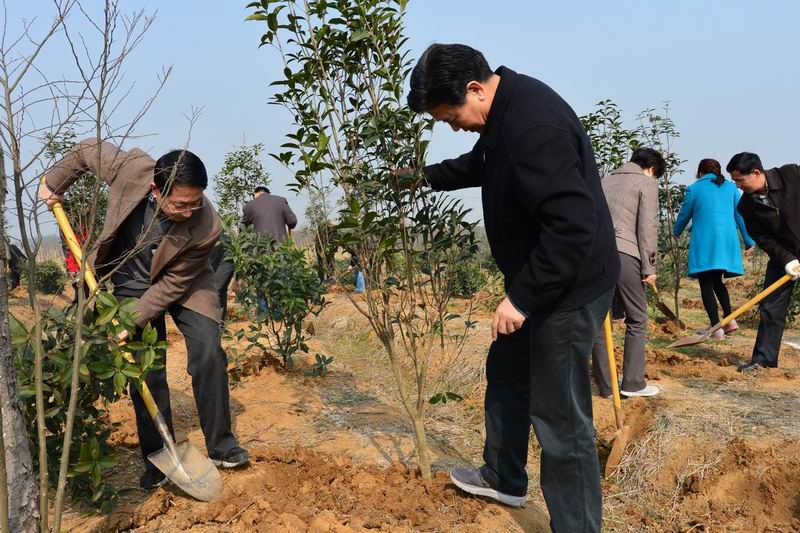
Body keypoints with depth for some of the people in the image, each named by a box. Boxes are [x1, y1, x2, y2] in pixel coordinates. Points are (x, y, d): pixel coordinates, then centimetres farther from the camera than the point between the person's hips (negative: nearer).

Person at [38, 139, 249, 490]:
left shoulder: (206, 227, -34)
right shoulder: (131, 169, -31)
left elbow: (172, 285, -24)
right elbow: (88, 150, -8)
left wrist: (132, 322, -25)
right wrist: (54, 183, -3)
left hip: (182, 284, -1)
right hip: (133, 283, 2)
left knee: (208, 353, -17)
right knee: (145, 371, 0)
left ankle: (221, 446, -2)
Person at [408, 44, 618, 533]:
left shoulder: (534, 125, -29)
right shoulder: (504, 112, 4)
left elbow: (572, 225, -32)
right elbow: (480, 164, 27)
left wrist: (522, 297, -26)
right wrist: (426, 176, 29)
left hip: (567, 286, -11)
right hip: (535, 279, 11)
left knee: (560, 416, -2)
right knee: (506, 373, 24)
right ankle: (504, 479, 45)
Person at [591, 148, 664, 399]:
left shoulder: (606, 180, 24)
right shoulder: (646, 183, 6)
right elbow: (647, 227, -3)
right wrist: (649, 266, 0)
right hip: (623, 254, -6)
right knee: (636, 320, 7)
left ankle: (605, 384, 11)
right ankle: (632, 383, 7)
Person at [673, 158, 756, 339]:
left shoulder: (694, 189, 3)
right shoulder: (731, 187, 12)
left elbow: (684, 215, 12)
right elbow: (741, 215, 10)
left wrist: (676, 232, 30)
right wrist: (749, 241, 14)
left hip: (704, 242, -4)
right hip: (727, 242, 4)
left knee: (706, 284, 1)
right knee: (717, 281, 20)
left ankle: (717, 328, -7)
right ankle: (729, 319, 4)